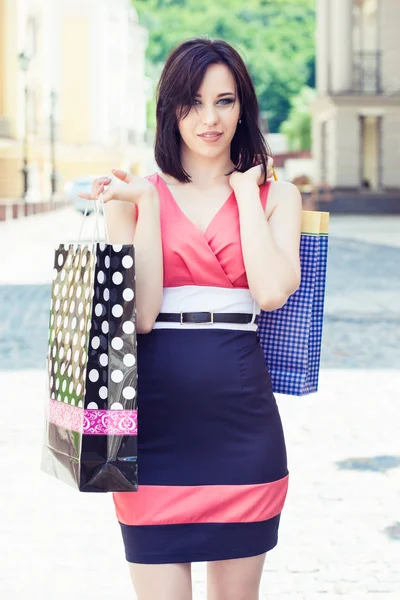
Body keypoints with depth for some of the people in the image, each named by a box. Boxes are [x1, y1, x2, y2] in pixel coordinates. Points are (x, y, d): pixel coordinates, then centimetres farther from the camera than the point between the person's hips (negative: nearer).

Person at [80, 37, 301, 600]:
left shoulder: (276, 195, 8)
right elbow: (140, 313, -7)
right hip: (156, 417, -1)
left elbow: (272, 292, -11)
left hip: (241, 412, 1)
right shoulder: (137, 195, 5)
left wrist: (245, 192, -2)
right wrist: (146, 205, -8)